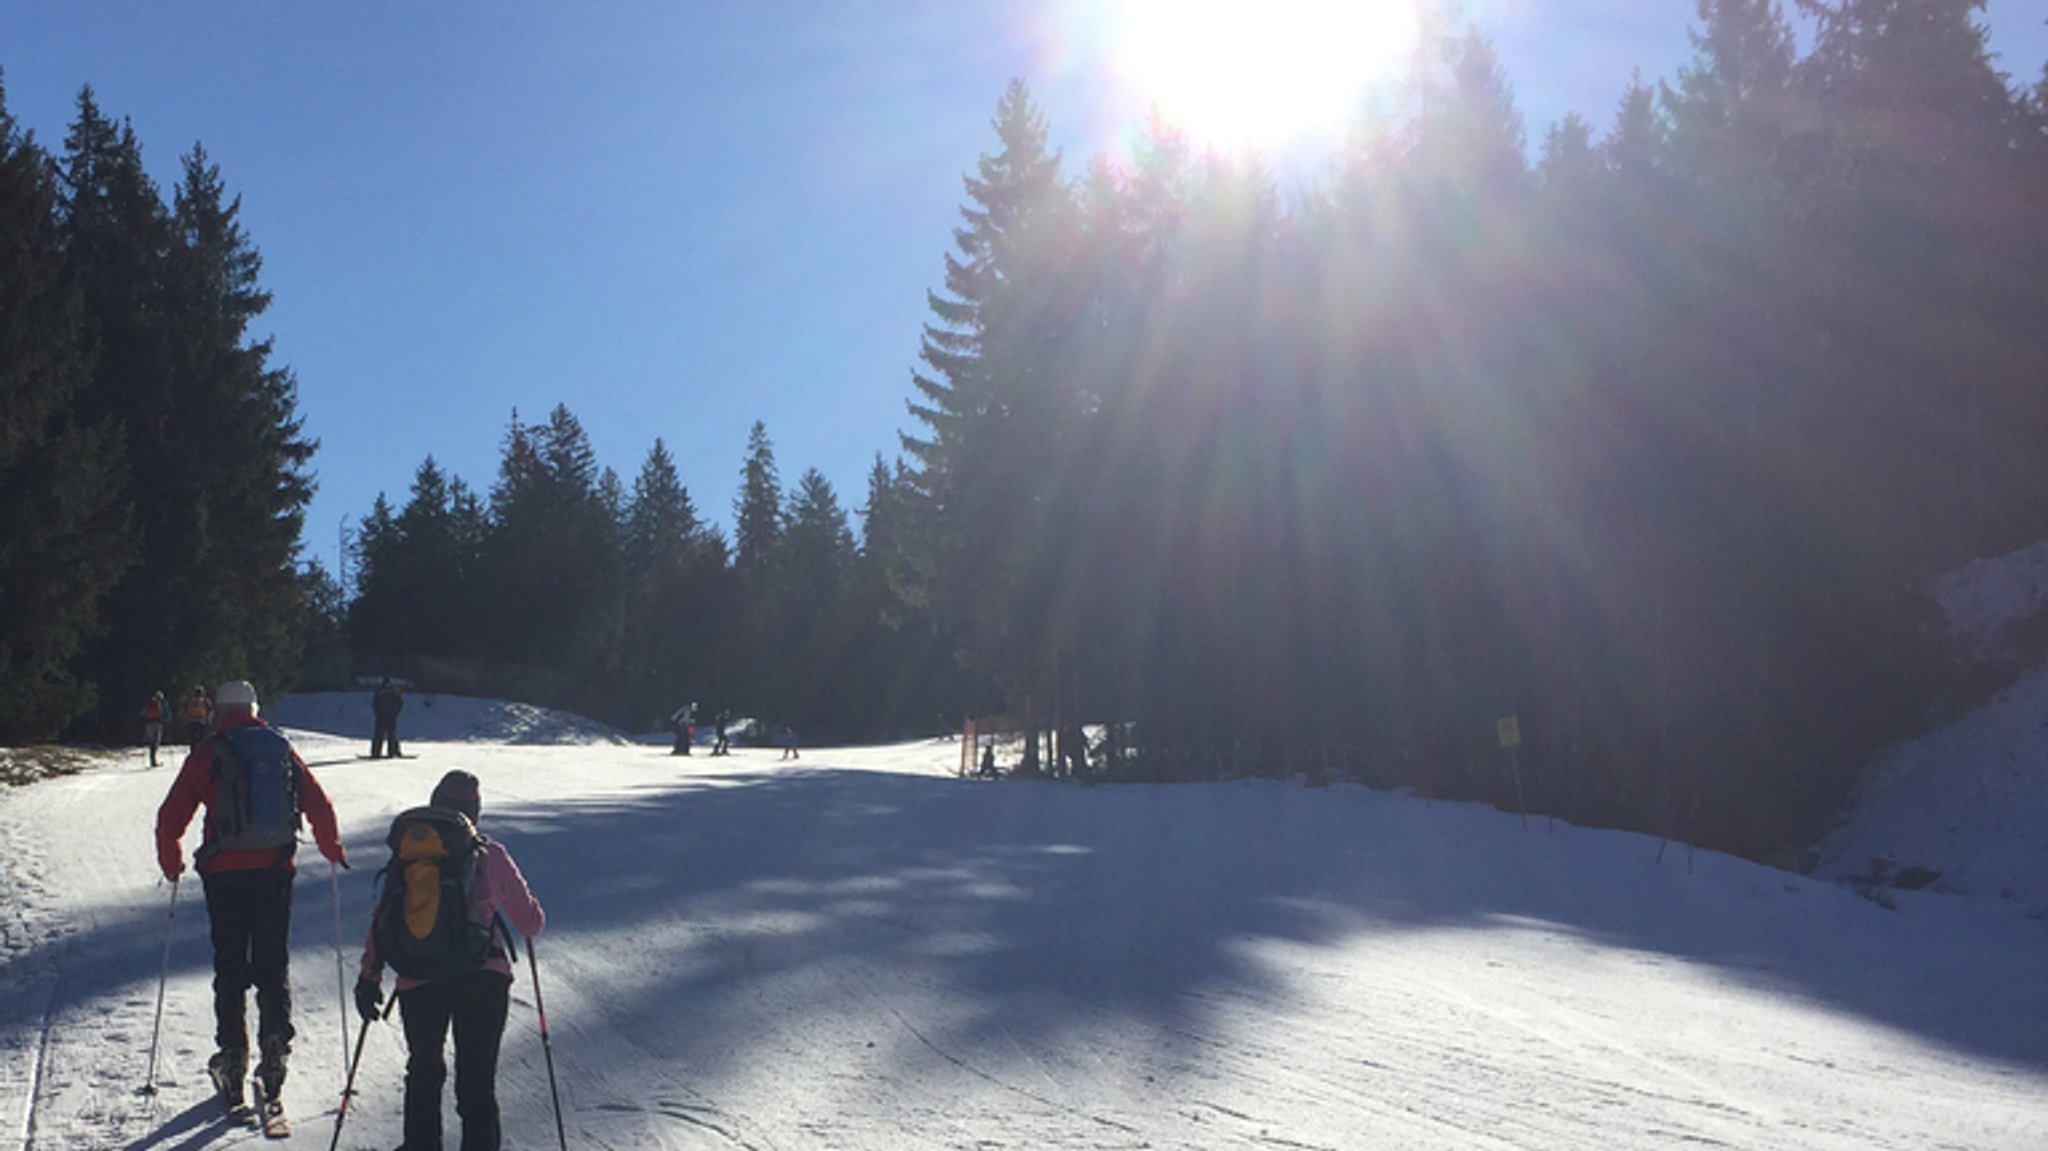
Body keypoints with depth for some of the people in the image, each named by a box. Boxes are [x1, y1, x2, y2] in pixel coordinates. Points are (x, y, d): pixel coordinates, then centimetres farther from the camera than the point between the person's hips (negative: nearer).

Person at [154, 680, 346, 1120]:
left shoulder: (208, 754, -2)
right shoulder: (282, 749, 6)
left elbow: (171, 816, 0)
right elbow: (319, 806, 9)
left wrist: (171, 864, 15)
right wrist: (333, 851, 23)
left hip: (224, 873, -2)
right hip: (275, 869, 2)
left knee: (230, 965, 8)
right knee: (274, 962, 8)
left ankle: (232, 1055, 11)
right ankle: (275, 1044, -4)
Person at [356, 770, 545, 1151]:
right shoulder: (491, 855, 5)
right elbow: (530, 922, 10)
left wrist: (370, 977, 9)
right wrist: (534, 918, 32)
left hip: (419, 980, 1)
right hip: (484, 977, -1)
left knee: (424, 1070, 24)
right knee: (478, 1081, 5)